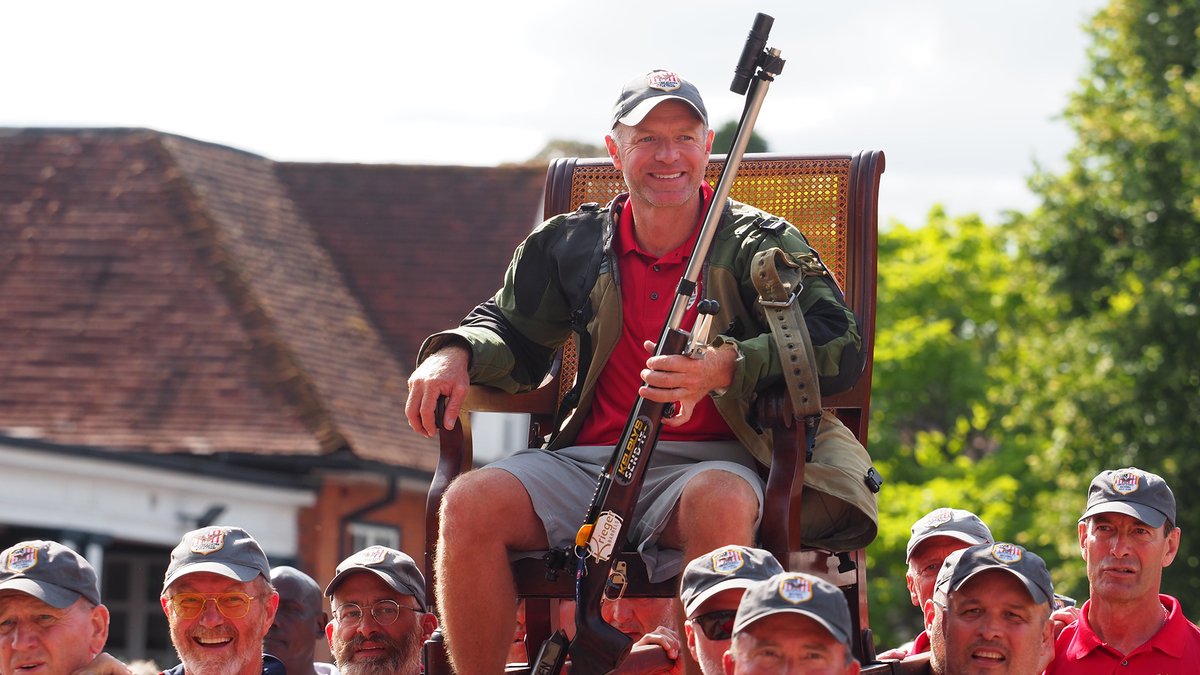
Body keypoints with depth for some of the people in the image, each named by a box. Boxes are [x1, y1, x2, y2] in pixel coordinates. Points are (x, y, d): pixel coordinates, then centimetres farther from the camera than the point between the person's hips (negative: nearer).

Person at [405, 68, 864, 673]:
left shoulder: (758, 243, 4)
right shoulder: (575, 244, 15)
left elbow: (840, 346, -8)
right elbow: (511, 333, 26)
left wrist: (727, 367, -25)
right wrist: (454, 353, 1)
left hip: (708, 461, -3)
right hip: (590, 460, 3)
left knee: (719, 504, -40)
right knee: (470, 504, -24)